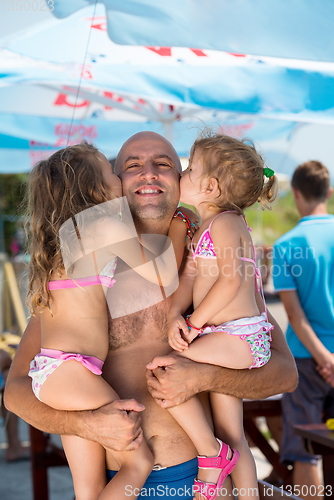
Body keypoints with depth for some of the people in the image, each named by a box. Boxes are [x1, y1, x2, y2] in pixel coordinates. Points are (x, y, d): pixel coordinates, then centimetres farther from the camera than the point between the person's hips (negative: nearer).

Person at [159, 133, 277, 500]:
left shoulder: (224, 223, -10)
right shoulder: (205, 228, 18)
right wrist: (175, 318, -9)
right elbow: (189, 277, 8)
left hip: (237, 336, -10)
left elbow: (232, 279, -22)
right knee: (234, 438, 13)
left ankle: (211, 453, -7)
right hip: (231, 344, 10)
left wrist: (195, 323, -16)